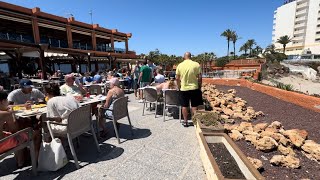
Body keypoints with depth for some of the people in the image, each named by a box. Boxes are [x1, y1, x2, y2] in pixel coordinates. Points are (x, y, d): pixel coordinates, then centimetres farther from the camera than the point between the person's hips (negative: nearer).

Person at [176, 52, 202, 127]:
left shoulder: (180, 65, -2)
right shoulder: (196, 64, -6)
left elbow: (177, 78, 1)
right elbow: (200, 77, -6)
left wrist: (179, 87, 14)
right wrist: (199, 86, 7)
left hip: (184, 89, 1)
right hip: (194, 88, -1)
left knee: (184, 106, 10)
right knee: (194, 106, 10)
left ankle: (185, 122, 18)